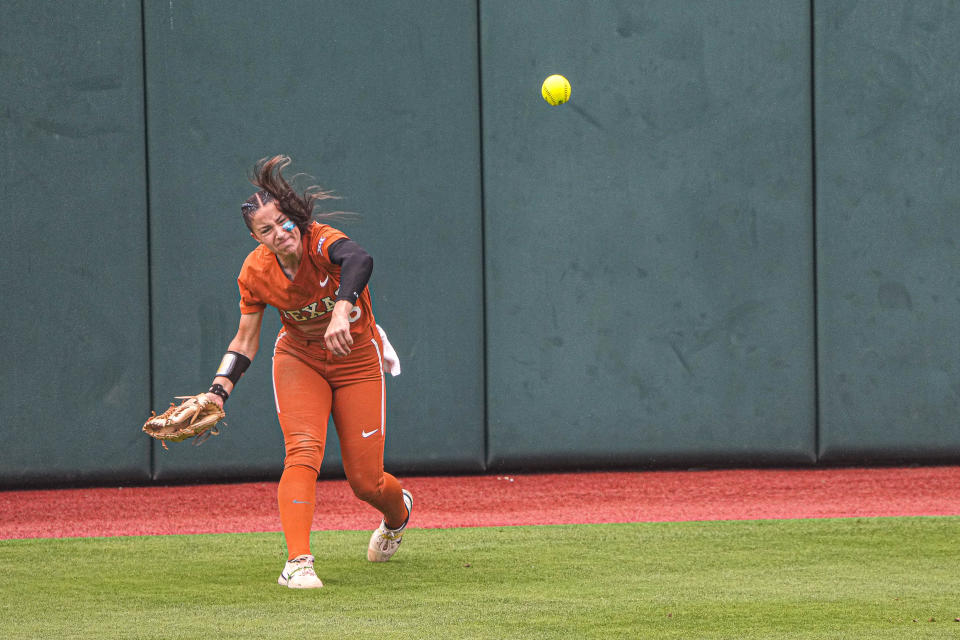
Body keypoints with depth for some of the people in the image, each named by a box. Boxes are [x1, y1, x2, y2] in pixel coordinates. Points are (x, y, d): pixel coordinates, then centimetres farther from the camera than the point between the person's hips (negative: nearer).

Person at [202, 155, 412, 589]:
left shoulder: (321, 242, -29)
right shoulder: (256, 272, -14)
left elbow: (359, 260, -54)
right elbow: (245, 340, -2)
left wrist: (342, 310, -71)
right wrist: (219, 391, -15)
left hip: (357, 362, -2)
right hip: (299, 359, 2)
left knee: (366, 481, 0)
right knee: (303, 450, -24)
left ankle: (398, 512, 37)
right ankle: (297, 562, -25)